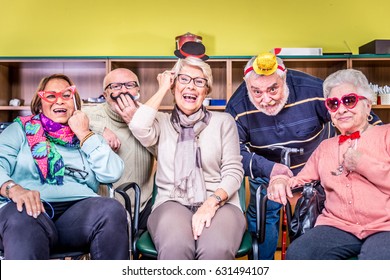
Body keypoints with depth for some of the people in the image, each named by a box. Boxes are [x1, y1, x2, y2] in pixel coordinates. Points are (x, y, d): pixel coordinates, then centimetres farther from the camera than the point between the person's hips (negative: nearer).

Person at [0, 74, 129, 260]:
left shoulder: (88, 137, 25)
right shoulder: (21, 129, 22)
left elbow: (112, 173, 7)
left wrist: (84, 134, 8)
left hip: (79, 207, 3)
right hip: (32, 209, -2)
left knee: (111, 210, -30)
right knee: (21, 219, -38)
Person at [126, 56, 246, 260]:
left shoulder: (223, 121, 14)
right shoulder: (162, 122, 15)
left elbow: (233, 171, 6)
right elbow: (138, 127, -10)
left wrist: (212, 202, -15)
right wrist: (162, 89, 5)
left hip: (219, 203, 0)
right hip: (172, 203, 0)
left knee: (216, 249, -35)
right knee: (174, 247, -35)